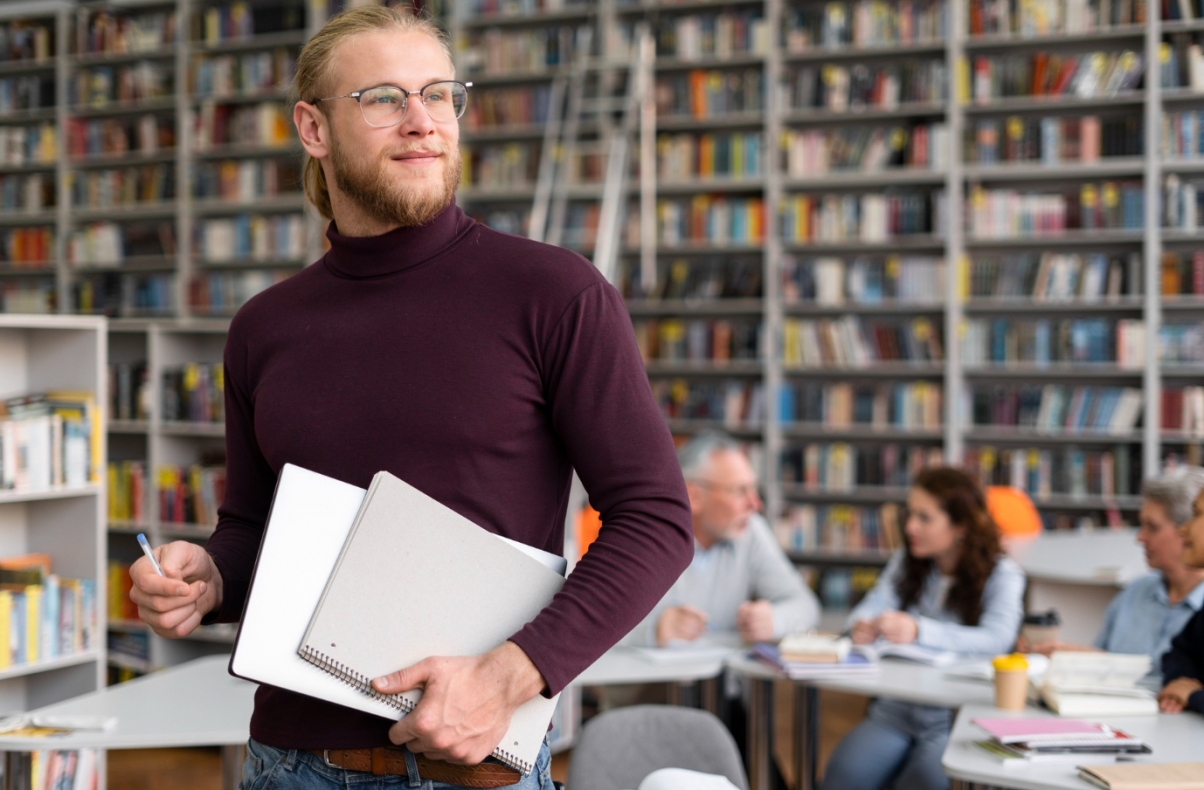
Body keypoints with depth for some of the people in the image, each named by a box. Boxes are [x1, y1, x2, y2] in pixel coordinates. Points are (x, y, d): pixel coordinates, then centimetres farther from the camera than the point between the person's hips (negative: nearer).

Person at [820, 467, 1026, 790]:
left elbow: (997, 640, -20)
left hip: (958, 718, -4)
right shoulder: (906, 562, 14)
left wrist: (919, 631, -33)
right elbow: (872, 608, 3)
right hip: (896, 711, 4)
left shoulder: (1002, 574, -4)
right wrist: (862, 625, -23)